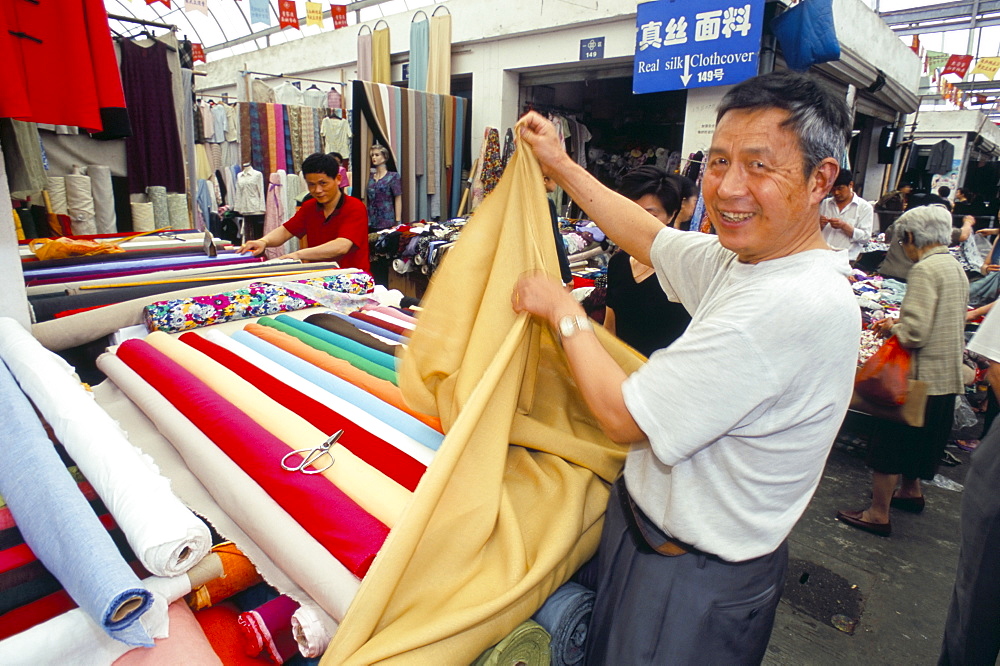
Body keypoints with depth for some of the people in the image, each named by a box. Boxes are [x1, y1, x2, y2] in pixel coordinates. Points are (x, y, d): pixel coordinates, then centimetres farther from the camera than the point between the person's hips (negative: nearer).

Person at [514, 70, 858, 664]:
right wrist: (561, 165, 17)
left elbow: (624, 415, -28)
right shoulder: (747, 257, -4)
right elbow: (652, 238, 13)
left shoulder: (795, 304, -32)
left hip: (695, 576, -8)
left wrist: (564, 311, -14)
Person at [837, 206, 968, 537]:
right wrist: (899, 323, 11)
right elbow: (943, 322, 18)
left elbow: (914, 332, -26)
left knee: (889, 438, 0)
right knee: (918, 436, 25)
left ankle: (878, 514, 6)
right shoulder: (956, 267, 10)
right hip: (948, 373, 9)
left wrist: (891, 328, -6)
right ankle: (911, 490, 43)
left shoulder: (925, 269, -18)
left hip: (922, 372, -9)